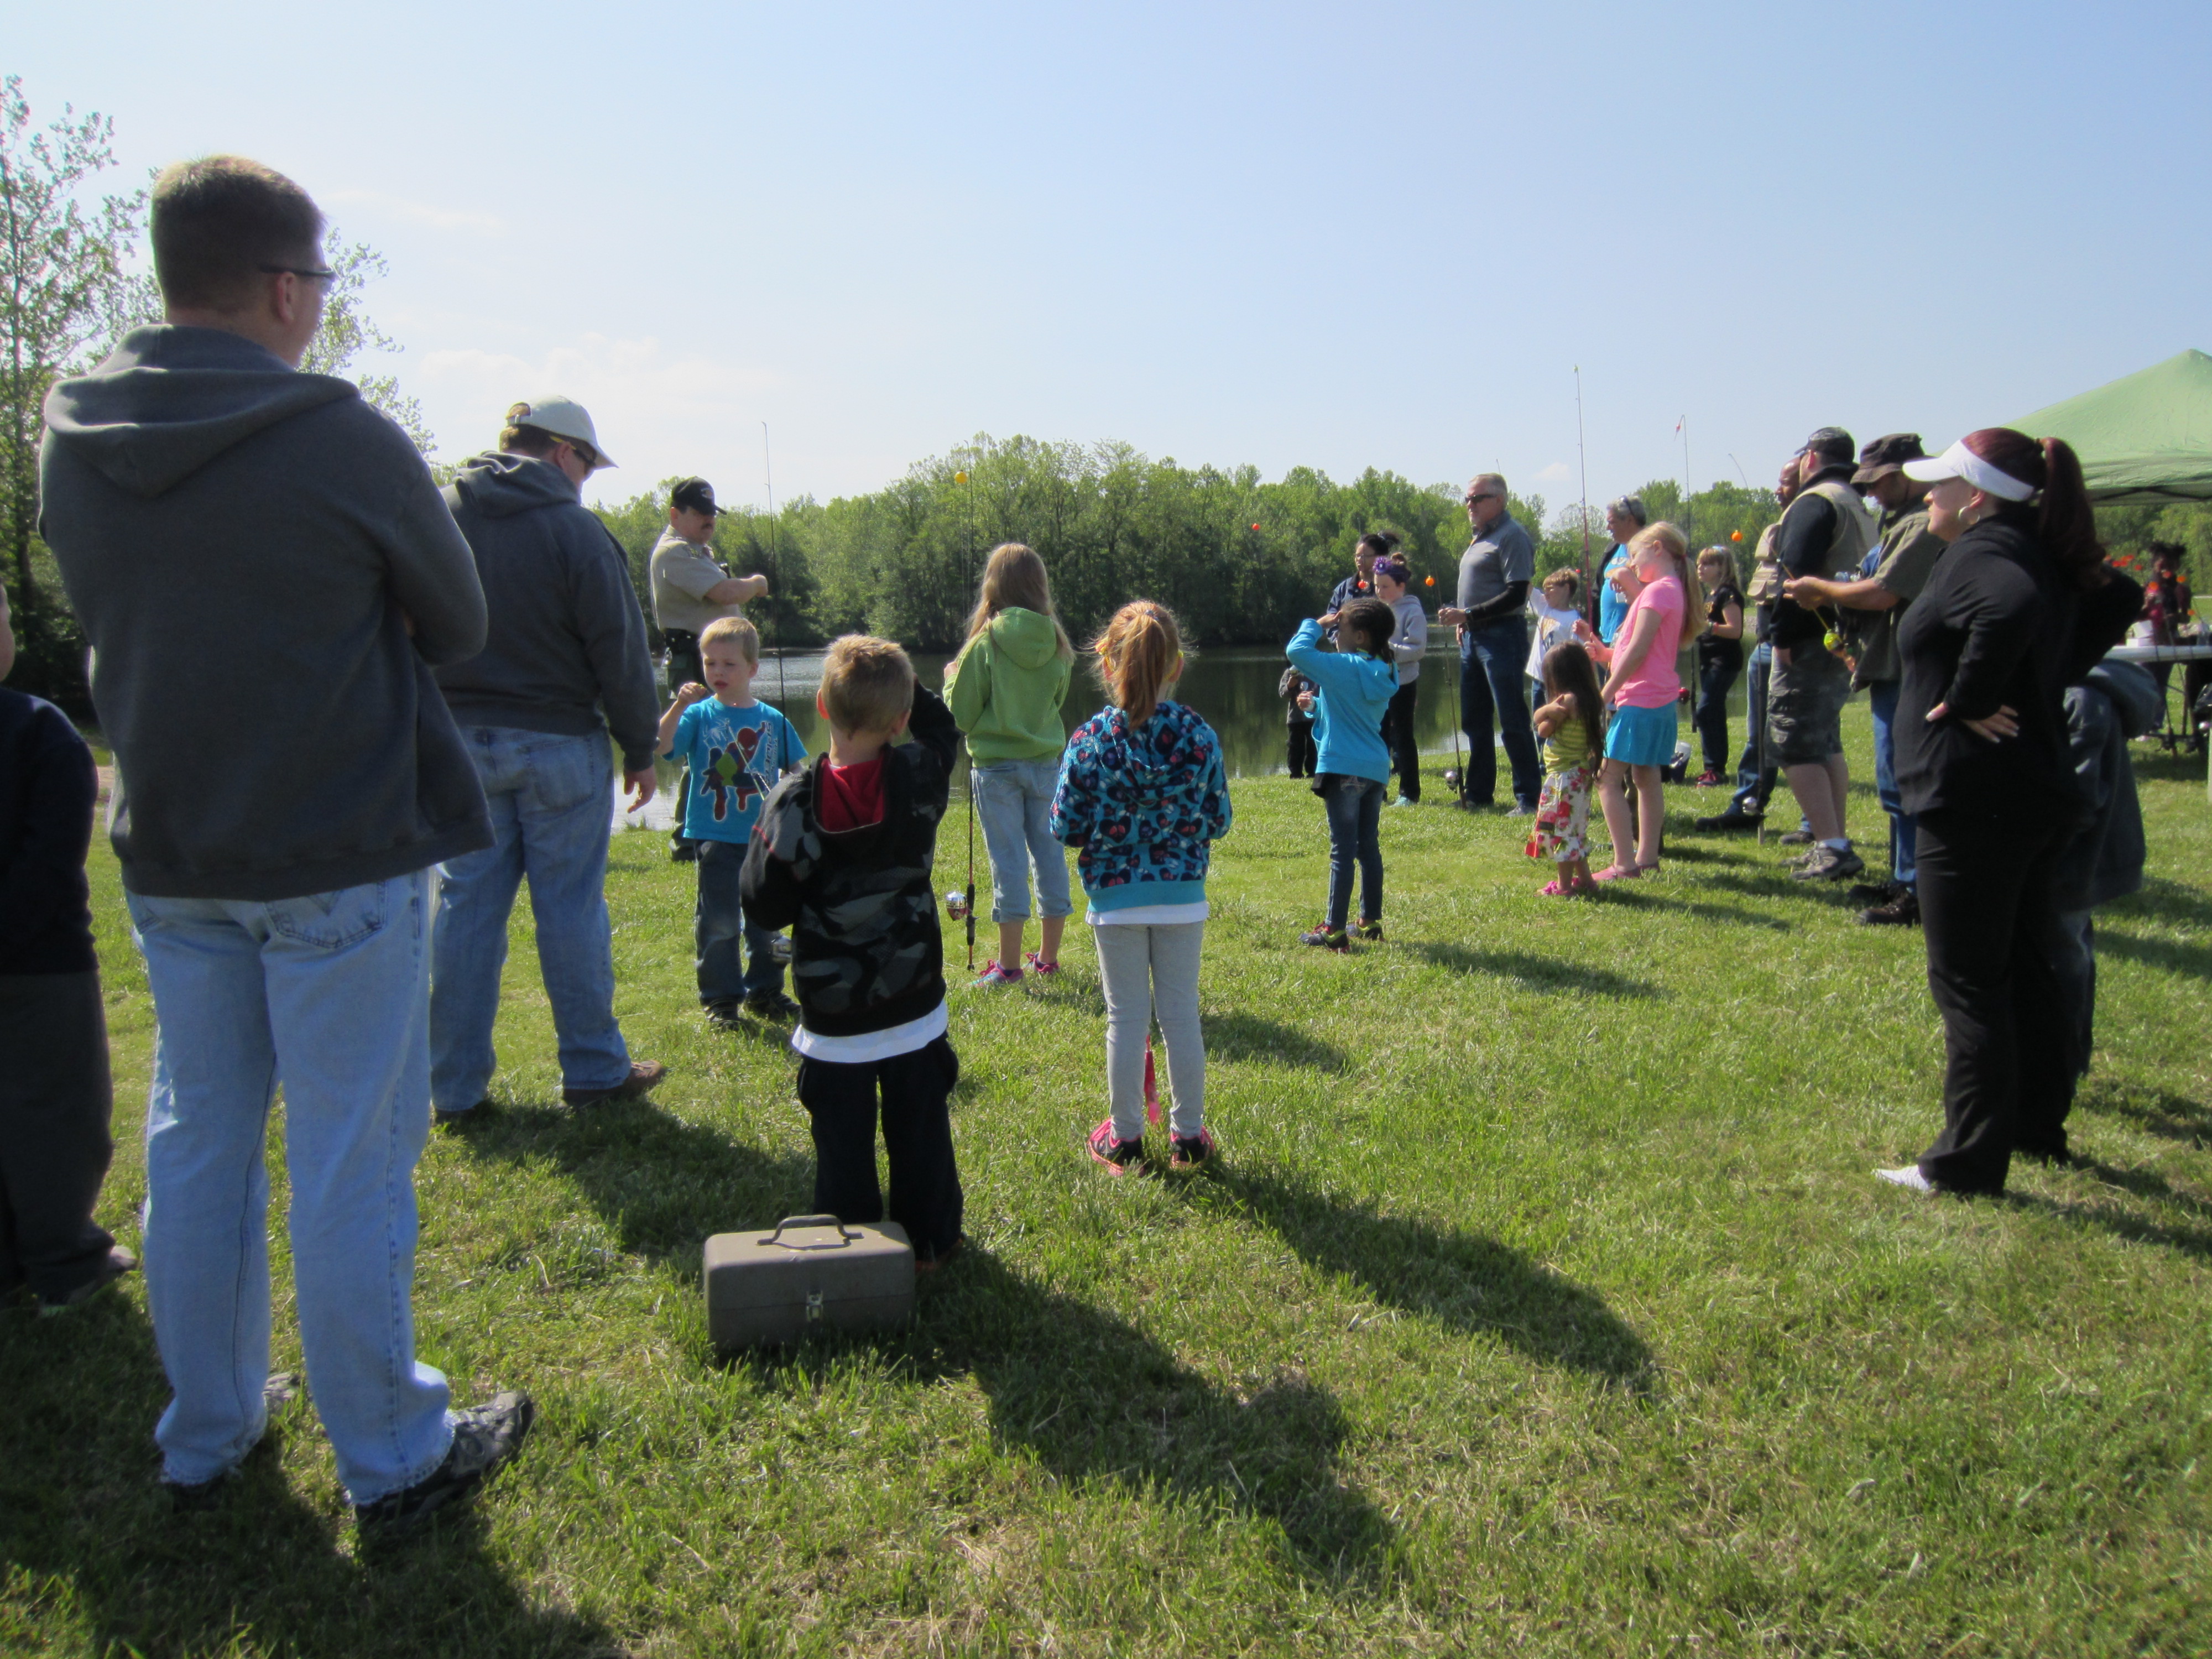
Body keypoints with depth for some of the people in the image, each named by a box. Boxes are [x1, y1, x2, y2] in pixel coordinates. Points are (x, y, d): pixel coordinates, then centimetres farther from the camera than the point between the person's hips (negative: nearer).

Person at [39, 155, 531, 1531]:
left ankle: (206, 1439, 33)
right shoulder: (344, 441, -15)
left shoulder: (71, 443, 2)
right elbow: (459, 626, -4)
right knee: (351, 1166, 4)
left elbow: (118, 623, 14)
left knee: (200, 1147, 17)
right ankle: (392, 1460, 19)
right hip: (344, 860, -5)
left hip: (169, 860, 6)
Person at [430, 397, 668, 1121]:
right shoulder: (575, 529, -10)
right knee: (571, 910, 5)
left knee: (465, 908, 9)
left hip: (458, 743, 4)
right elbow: (621, 655, -9)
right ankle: (594, 1069, 16)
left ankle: (456, 1085, 16)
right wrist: (641, 748, 1)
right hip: (558, 746, -4)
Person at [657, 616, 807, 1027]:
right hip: (717, 839, -3)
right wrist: (679, 706, -31)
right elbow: (661, 746, -19)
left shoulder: (773, 720, 3)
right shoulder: (700, 715, -4)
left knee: (767, 920, 13)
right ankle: (721, 1000, 12)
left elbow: (798, 770, 11)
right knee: (718, 923, 2)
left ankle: (765, 991, 27)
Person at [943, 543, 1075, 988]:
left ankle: (1009, 963, 7)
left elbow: (960, 715, -7)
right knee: (1049, 851, 11)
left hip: (997, 767, -4)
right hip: (1046, 762, 4)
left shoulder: (985, 644, -14)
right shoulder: (1056, 644, -1)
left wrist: (952, 678, 10)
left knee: (1008, 859, 1)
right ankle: (1048, 956, 20)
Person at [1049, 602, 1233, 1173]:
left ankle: (1124, 1138, 21)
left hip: (1115, 900, -1)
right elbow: (1218, 822, 0)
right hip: (1183, 898, 1)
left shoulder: (1089, 740, -11)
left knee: (1126, 1019, 10)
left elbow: (1066, 827, -7)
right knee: (1182, 1016, 11)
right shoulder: (1201, 737, -7)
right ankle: (1188, 1136, 22)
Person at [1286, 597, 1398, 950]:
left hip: (1344, 770, -8)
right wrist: (1317, 705, 24)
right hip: (1376, 769, 8)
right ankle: (1371, 921, 22)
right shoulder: (1384, 673, 12)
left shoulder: (1344, 667, -13)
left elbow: (1296, 651, -18)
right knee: (1369, 848, 15)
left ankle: (1334, 931, -2)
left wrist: (1314, 626, -2)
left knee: (1342, 851, -5)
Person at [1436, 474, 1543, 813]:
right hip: (1472, 638, 10)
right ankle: (1478, 792, 23)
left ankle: (1529, 797, -1)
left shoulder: (1512, 536, -10)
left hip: (1501, 636, -9)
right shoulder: (1480, 537, 18)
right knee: (1474, 721, 13)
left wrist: (1468, 615, -20)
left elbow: (1515, 595, -18)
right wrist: (1463, 623, 11)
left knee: (1512, 721, -7)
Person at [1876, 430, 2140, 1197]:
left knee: (1968, 985, -2)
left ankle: (1969, 1163, 5)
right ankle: (2039, 1127, 34)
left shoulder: (1980, 553, -17)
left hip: (1973, 803, -10)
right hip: (2036, 795, 10)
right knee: (2025, 970, 20)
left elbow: (2012, 611, -38)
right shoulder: (2043, 553, 11)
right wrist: (2057, 672, 16)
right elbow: (2119, 598, 24)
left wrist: (1966, 701, -25)